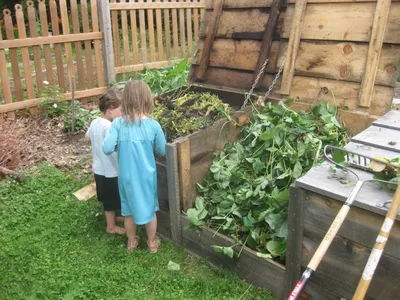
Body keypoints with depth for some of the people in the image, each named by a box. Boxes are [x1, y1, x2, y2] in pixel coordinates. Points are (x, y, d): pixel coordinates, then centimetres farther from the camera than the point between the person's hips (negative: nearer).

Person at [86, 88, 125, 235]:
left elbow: (88, 136, 19)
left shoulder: (94, 122, 0)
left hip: (99, 169, 8)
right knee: (111, 201, 11)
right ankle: (111, 226, 28)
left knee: (109, 199, 27)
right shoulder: (109, 127, -28)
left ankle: (112, 218, 46)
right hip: (110, 170, -8)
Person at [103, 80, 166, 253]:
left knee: (129, 210, 21)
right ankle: (152, 243, 36)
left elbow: (107, 149, -19)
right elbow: (162, 151, -5)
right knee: (149, 209, 19)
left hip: (127, 176, 1)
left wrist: (120, 144, 1)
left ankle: (132, 242, 39)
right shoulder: (153, 125, -15)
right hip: (146, 176, 0)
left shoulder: (118, 123, -16)